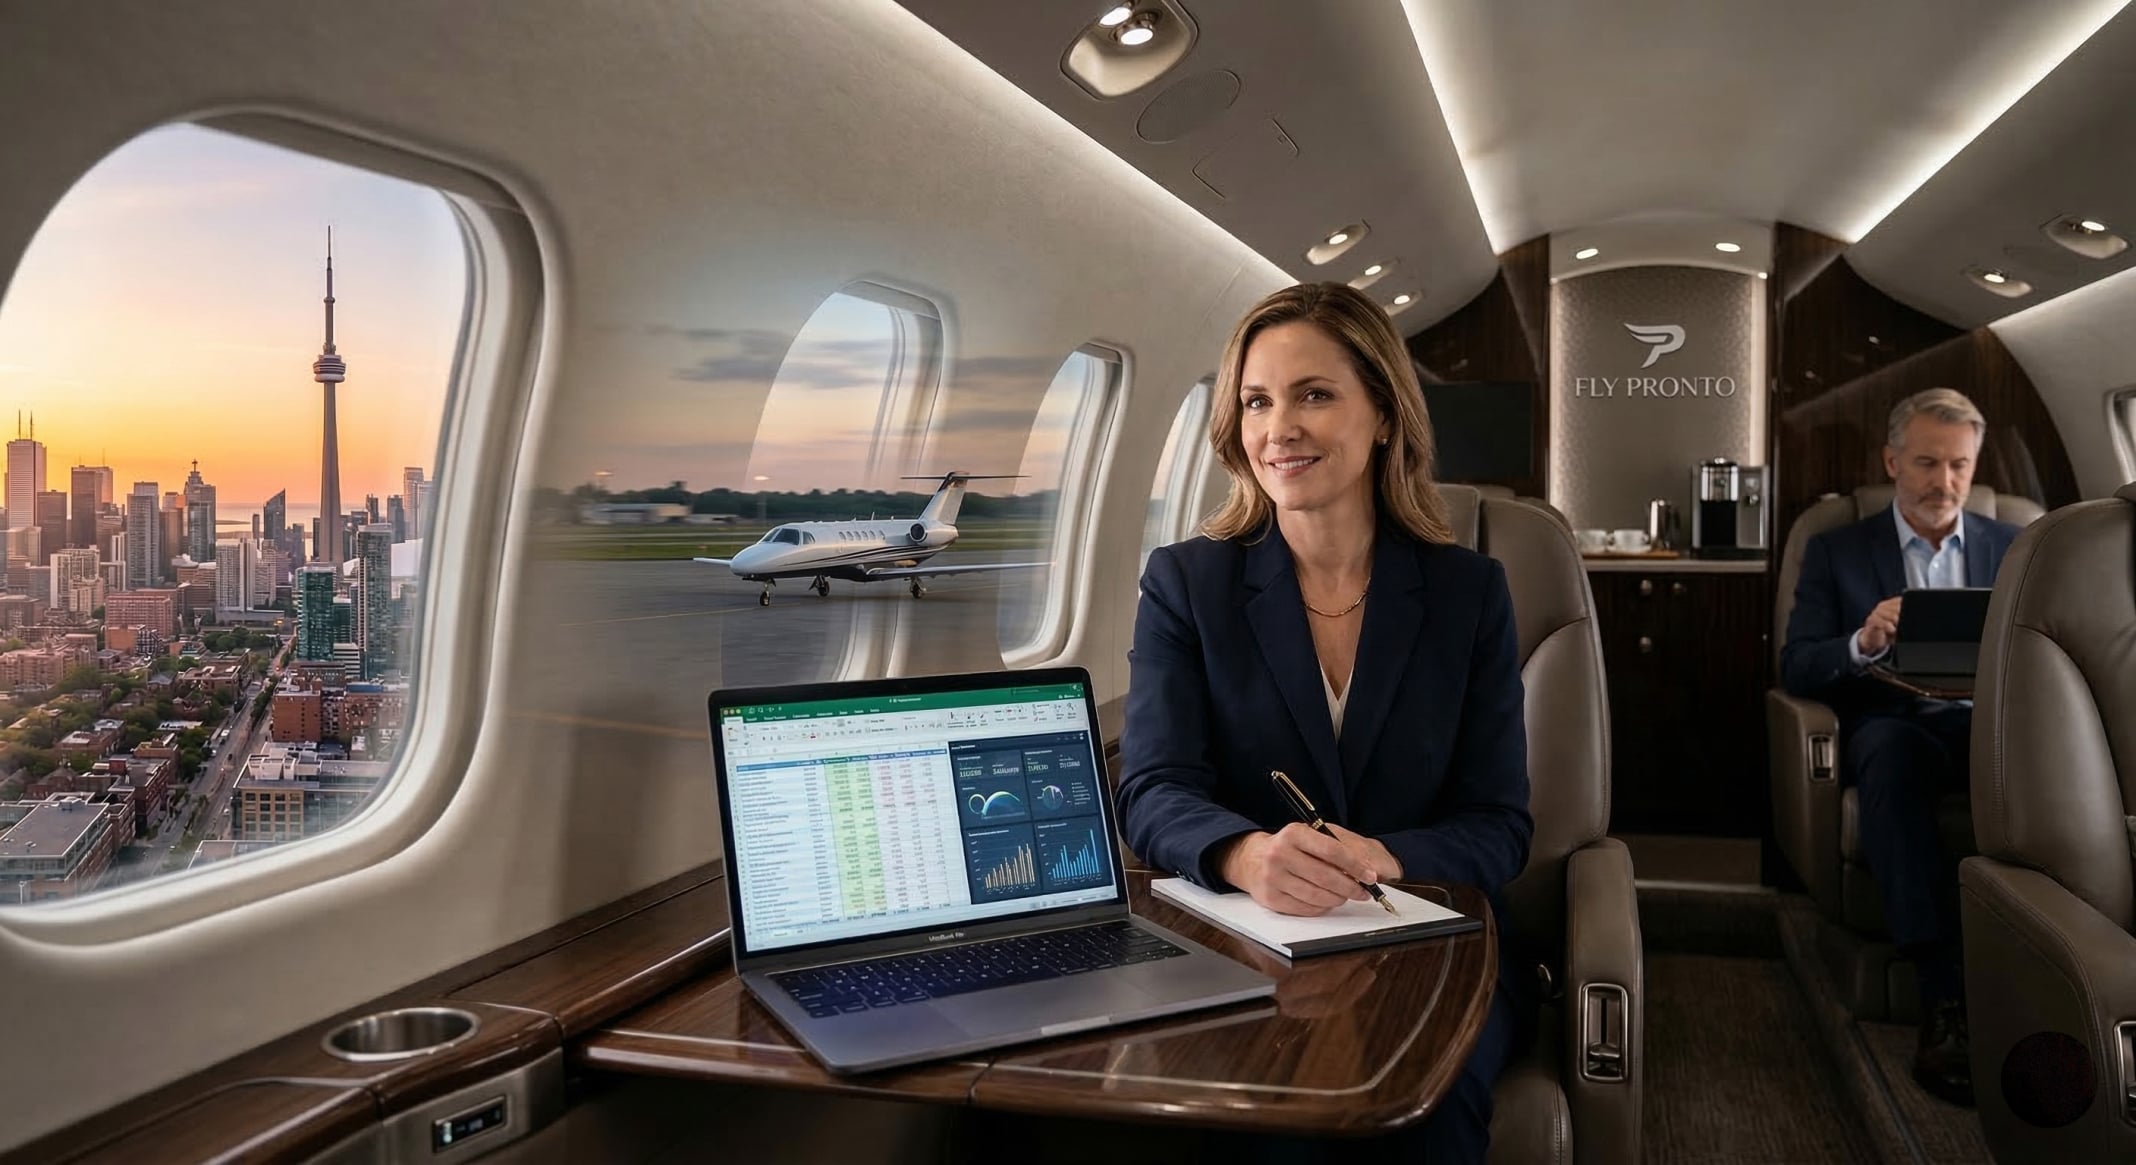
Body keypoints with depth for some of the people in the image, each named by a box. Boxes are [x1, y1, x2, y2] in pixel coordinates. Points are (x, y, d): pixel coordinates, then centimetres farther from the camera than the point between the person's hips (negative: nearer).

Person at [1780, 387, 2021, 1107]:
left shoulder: (2014, 549, 20)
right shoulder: (1837, 552, 13)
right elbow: (1797, 668, 3)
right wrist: (1863, 643, -18)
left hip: (1990, 724, 2)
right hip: (1890, 723, -1)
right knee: (1892, 749, -39)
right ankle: (1944, 996, -41)